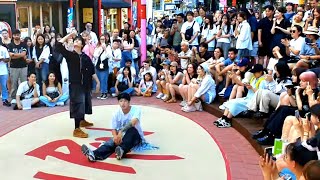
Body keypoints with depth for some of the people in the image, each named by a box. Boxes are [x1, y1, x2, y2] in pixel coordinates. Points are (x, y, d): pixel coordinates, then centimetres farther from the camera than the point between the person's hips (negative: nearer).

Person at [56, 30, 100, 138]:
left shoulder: (85, 57, 5)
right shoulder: (69, 55, -4)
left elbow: (92, 71, 9)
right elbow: (59, 46, -16)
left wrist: (97, 82, 7)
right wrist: (69, 35, -12)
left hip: (86, 85, 5)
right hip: (75, 85, -5)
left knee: (84, 103, 21)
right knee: (78, 105, -10)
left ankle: (82, 121, 45)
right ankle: (77, 129, -7)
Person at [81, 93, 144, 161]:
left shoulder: (136, 110, -15)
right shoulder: (117, 113, -4)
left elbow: (133, 122, -34)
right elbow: (114, 129, -3)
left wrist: (121, 131, -45)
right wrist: (116, 137, -26)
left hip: (136, 137, -3)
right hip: (122, 136, 3)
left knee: (131, 129, -36)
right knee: (113, 142, -29)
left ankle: (122, 150, -54)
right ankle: (94, 154, -52)